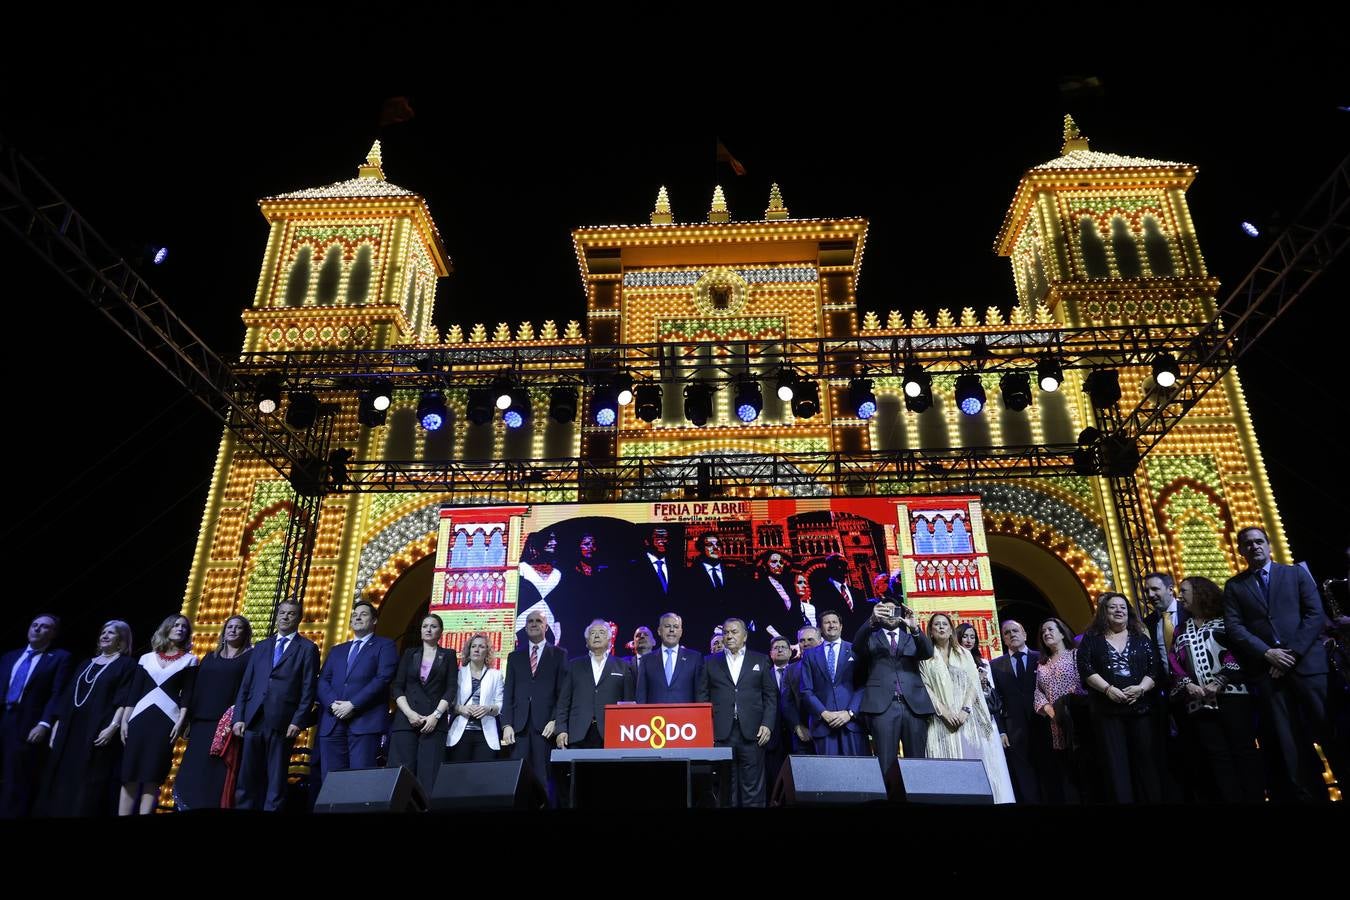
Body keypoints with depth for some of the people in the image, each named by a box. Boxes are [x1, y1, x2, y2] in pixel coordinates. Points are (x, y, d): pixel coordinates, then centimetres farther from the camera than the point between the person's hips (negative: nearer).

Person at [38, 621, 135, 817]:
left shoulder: (127, 665, 0)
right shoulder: (87, 664, 19)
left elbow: (124, 699, -10)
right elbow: (69, 695, 18)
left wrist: (113, 726, -21)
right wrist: (57, 724, 10)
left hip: (99, 731, -7)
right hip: (71, 729, 7)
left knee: (89, 782, -6)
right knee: (62, 779, 6)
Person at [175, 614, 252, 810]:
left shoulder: (251, 657, 3)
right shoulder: (211, 657, 17)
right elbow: (197, 688, 14)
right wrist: (189, 719, 7)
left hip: (229, 723, -5)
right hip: (202, 722, 5)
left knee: (219, 773, -4)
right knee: (194, 771, 4)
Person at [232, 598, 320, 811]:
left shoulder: (307, 648, 4)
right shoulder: (261, 648, 18)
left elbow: (309, 690, -2)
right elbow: (245, 686, 15)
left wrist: (298, 721, -11)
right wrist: (239, 717, 5)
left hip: (282, 722, -4)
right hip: (254, 720, 4)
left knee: (276, 779, 1)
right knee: (247, 777, 5)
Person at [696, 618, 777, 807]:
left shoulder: (761, 661, 12)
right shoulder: (710, 662, 13)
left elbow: (770, 696, 9)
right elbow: (702, 697, 9)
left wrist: (767, 724, -3)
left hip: (751, 733, 0)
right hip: (721, 733, 1)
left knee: (753, 789, -1)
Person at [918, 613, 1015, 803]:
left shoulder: (964, 653, 15)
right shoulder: (926, 657, 9)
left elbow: (973, 683, 5)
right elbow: (926, 687, 0)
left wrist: (965, 710, -10)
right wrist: (944, 711, -13)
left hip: (967, 717, 2)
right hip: (942, 719, -2)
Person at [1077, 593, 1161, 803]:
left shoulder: (1140, 637, 11)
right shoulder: (1091, 639, 7)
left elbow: (1155, 668, 4)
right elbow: (1086, 669, -3)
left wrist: (1141, 687, -13)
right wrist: (1108, 689, -15)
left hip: (1140, 707, 1)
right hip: (1107, 710, -1)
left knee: (1146, 760, 3)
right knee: (1116, 764, -2)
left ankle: (1153, 799, 10)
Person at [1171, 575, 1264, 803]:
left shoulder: (1223, 620, 8)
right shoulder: (1180, 632, 21)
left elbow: (1236, 649, -5)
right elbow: (1174, 663, 12)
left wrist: (1220, 682, -16)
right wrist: (1187, 684, -7)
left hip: (1231, 693, -4)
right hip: (1199, 701, 4)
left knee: (1243, 748, -5)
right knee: (1217, 755, -1)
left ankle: (1255, 798, -1)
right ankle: (1232, 799, 0)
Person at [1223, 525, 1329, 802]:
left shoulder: (1296, 573, 11)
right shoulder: (1234, 586, 13)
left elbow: (1315, 614, 1)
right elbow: (1234, 626, 3)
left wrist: (1293, 653, -9)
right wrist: (1266, 653, -11)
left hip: (1306, 663, -1)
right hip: (1266, 671, 1)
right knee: (1286, 745, 1)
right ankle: (1304, 795, 6)